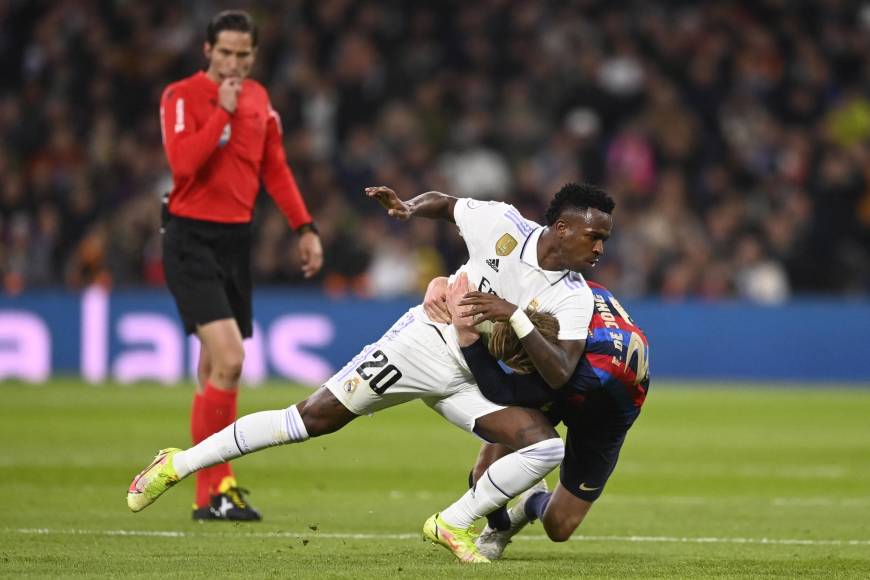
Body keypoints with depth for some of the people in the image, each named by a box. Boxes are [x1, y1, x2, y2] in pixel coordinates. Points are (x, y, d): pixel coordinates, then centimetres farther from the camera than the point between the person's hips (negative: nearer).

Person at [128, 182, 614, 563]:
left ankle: (453, 525, 0)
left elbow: (561, 375, -21)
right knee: (316, 417, -11)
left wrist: (518, 320, -31)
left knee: (548, 446, -18)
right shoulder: (504, 226, -12)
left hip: (474, 382, 3)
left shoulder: (574, 299, -10)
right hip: (426, 341, -3)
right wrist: (410, 207, -12)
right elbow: (445, 203, 8)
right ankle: (181, 463, 0)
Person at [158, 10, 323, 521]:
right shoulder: (182, 96, -9)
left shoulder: (259, 100, 11)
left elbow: (275, 169, 17)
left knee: (215, 369, 10)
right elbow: (183, 162, -22)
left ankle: (209, 492, 15)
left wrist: (305, 227, 11)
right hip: (192, 238, -6)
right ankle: (215, 488, -12)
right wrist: (222, 111, -20)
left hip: (237, 239, 6)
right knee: (229, 359, -18)